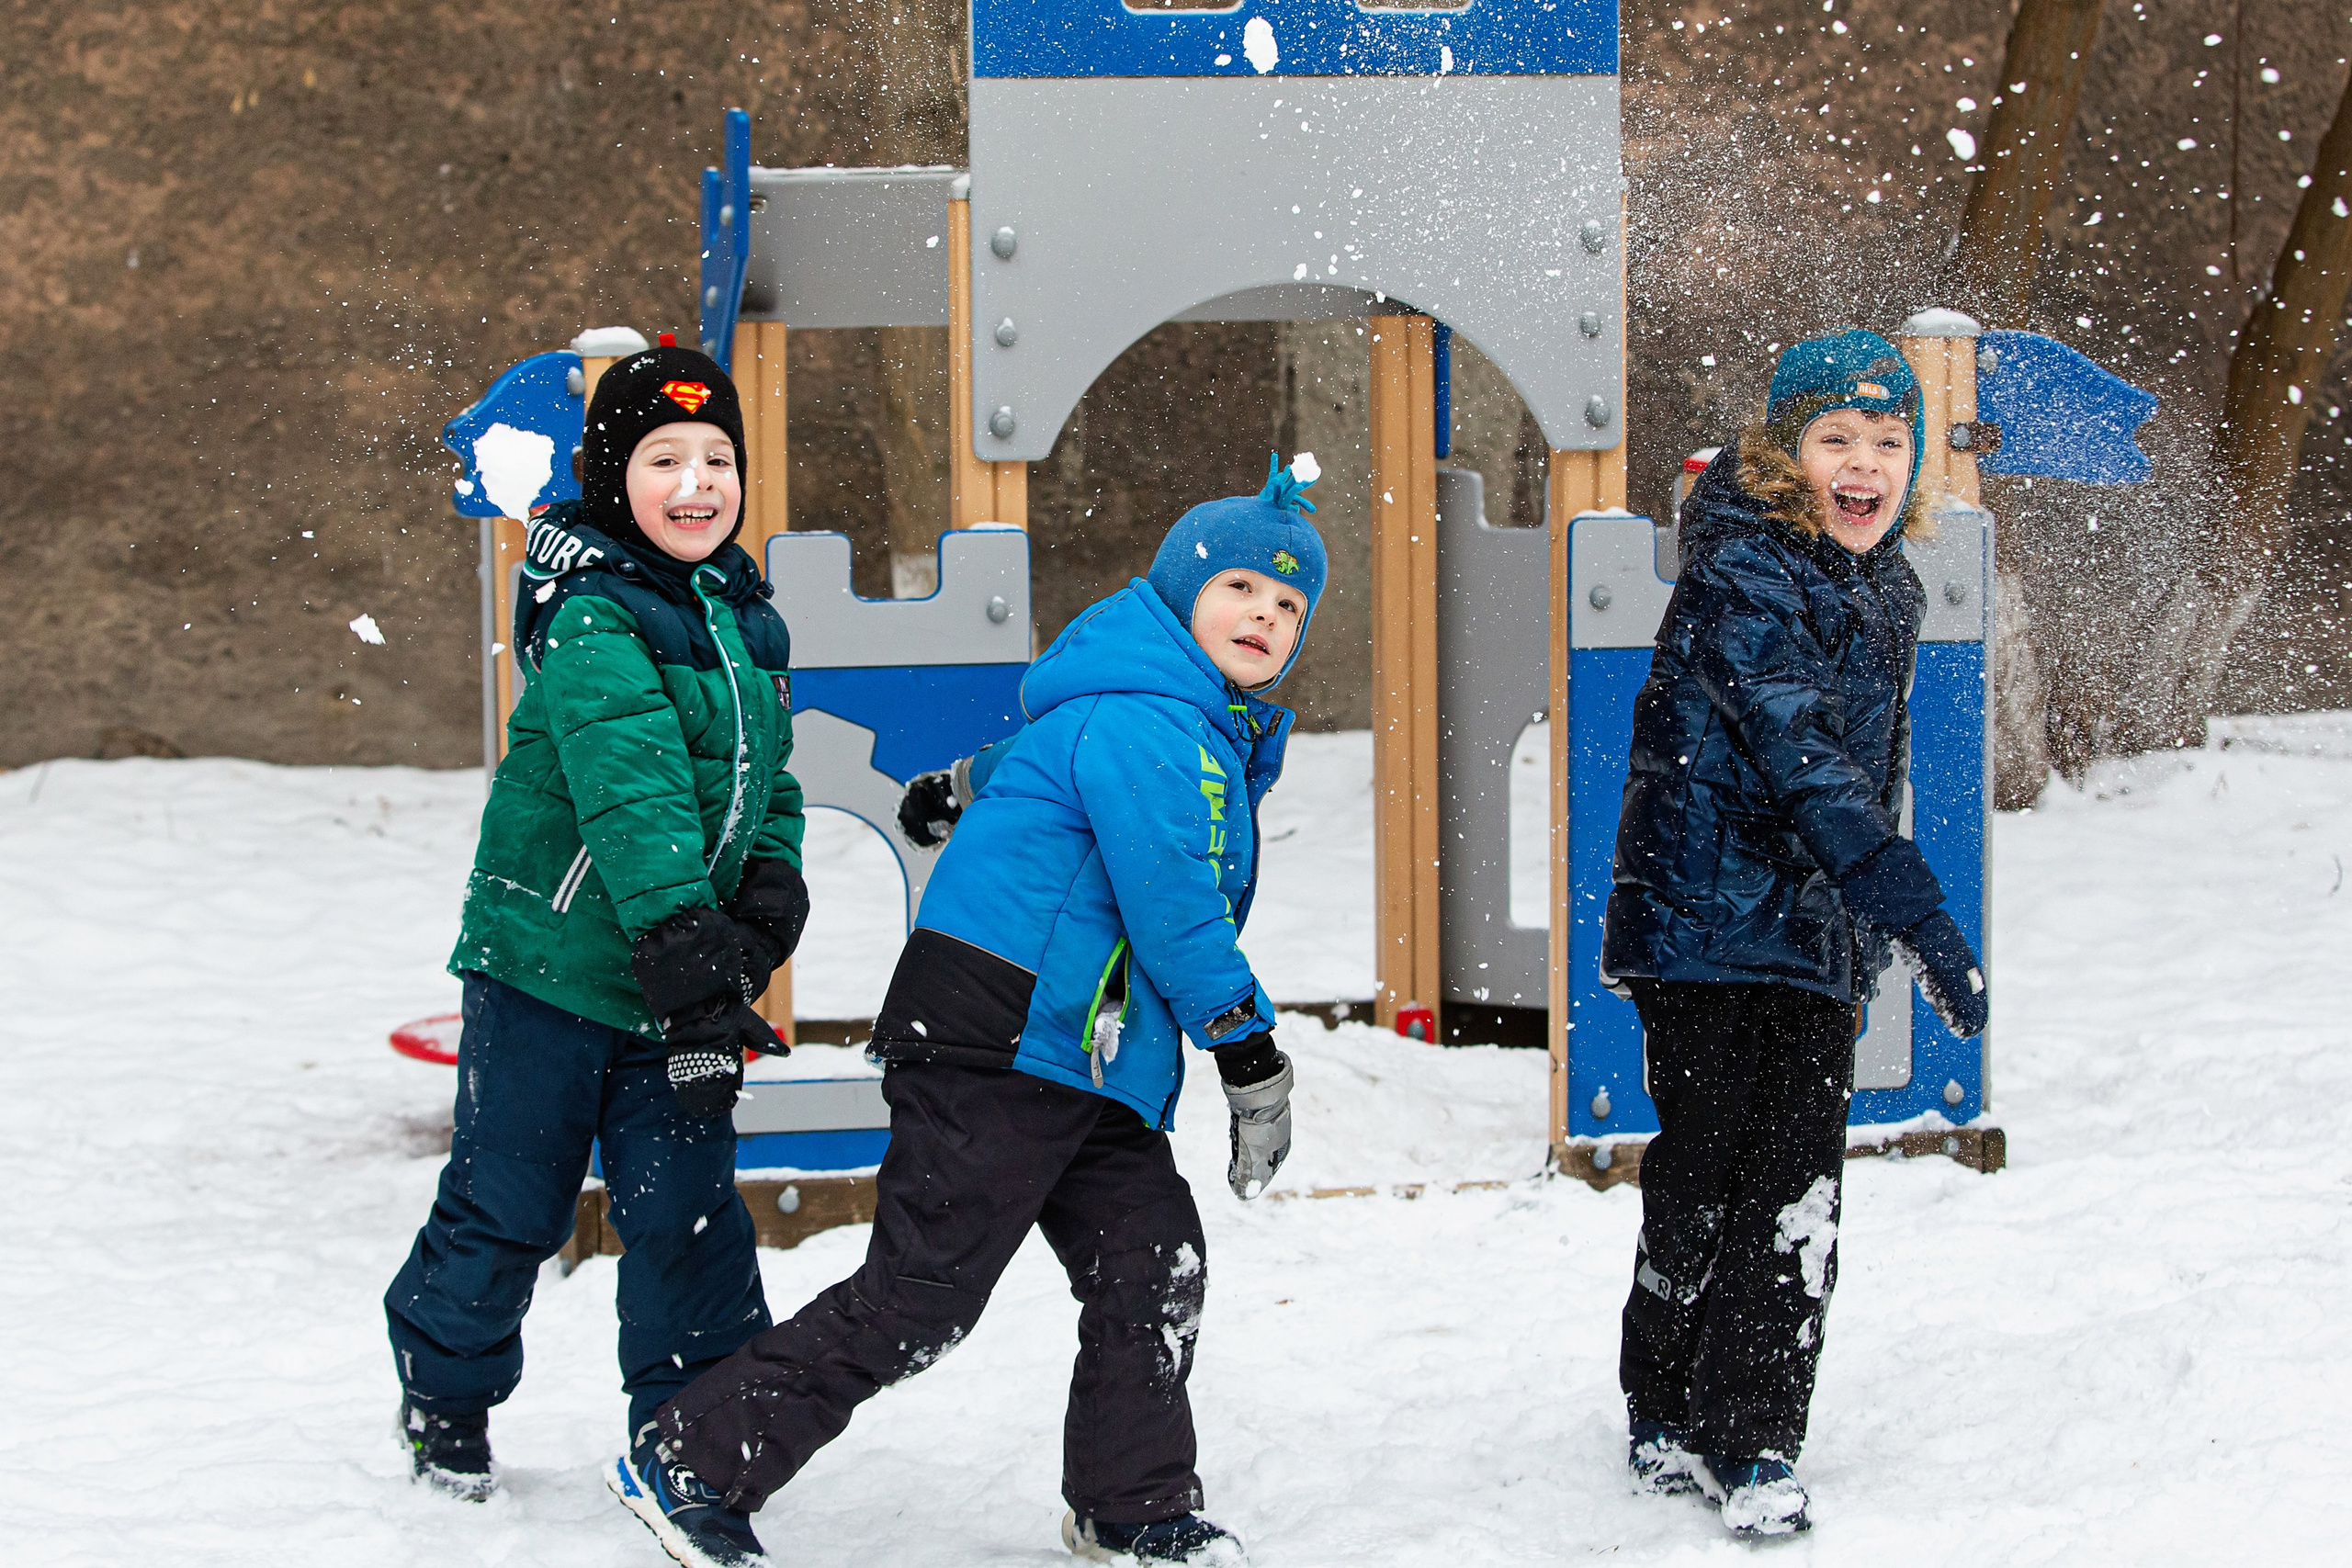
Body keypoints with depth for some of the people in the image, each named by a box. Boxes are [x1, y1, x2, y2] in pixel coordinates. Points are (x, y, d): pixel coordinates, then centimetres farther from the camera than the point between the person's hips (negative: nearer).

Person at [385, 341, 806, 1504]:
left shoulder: (744, 620, 10)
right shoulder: (596, 623, -17)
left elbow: (767, 780, 15)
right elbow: (630, 794, -29)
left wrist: (769, 901, -5)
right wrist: (682, 946, -39)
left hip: (680, 974, 6)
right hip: (552, 960, -6)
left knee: (688, 1209, 2)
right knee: (511, 1200, 6)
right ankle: (444, 1392, 29)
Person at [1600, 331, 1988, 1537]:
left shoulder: (1882, 591, 11)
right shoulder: (1741, 577, -15)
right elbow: (1799, 757, -26)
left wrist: (1876, 932, 23)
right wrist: (1918, 918, -33)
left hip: (1816, 937, 6)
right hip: (1709, 923, -6)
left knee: (1798, 1194, 1)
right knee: (1706, 1175, -1)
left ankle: (1753, 1440, 5)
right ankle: (1670, 1423, 14)